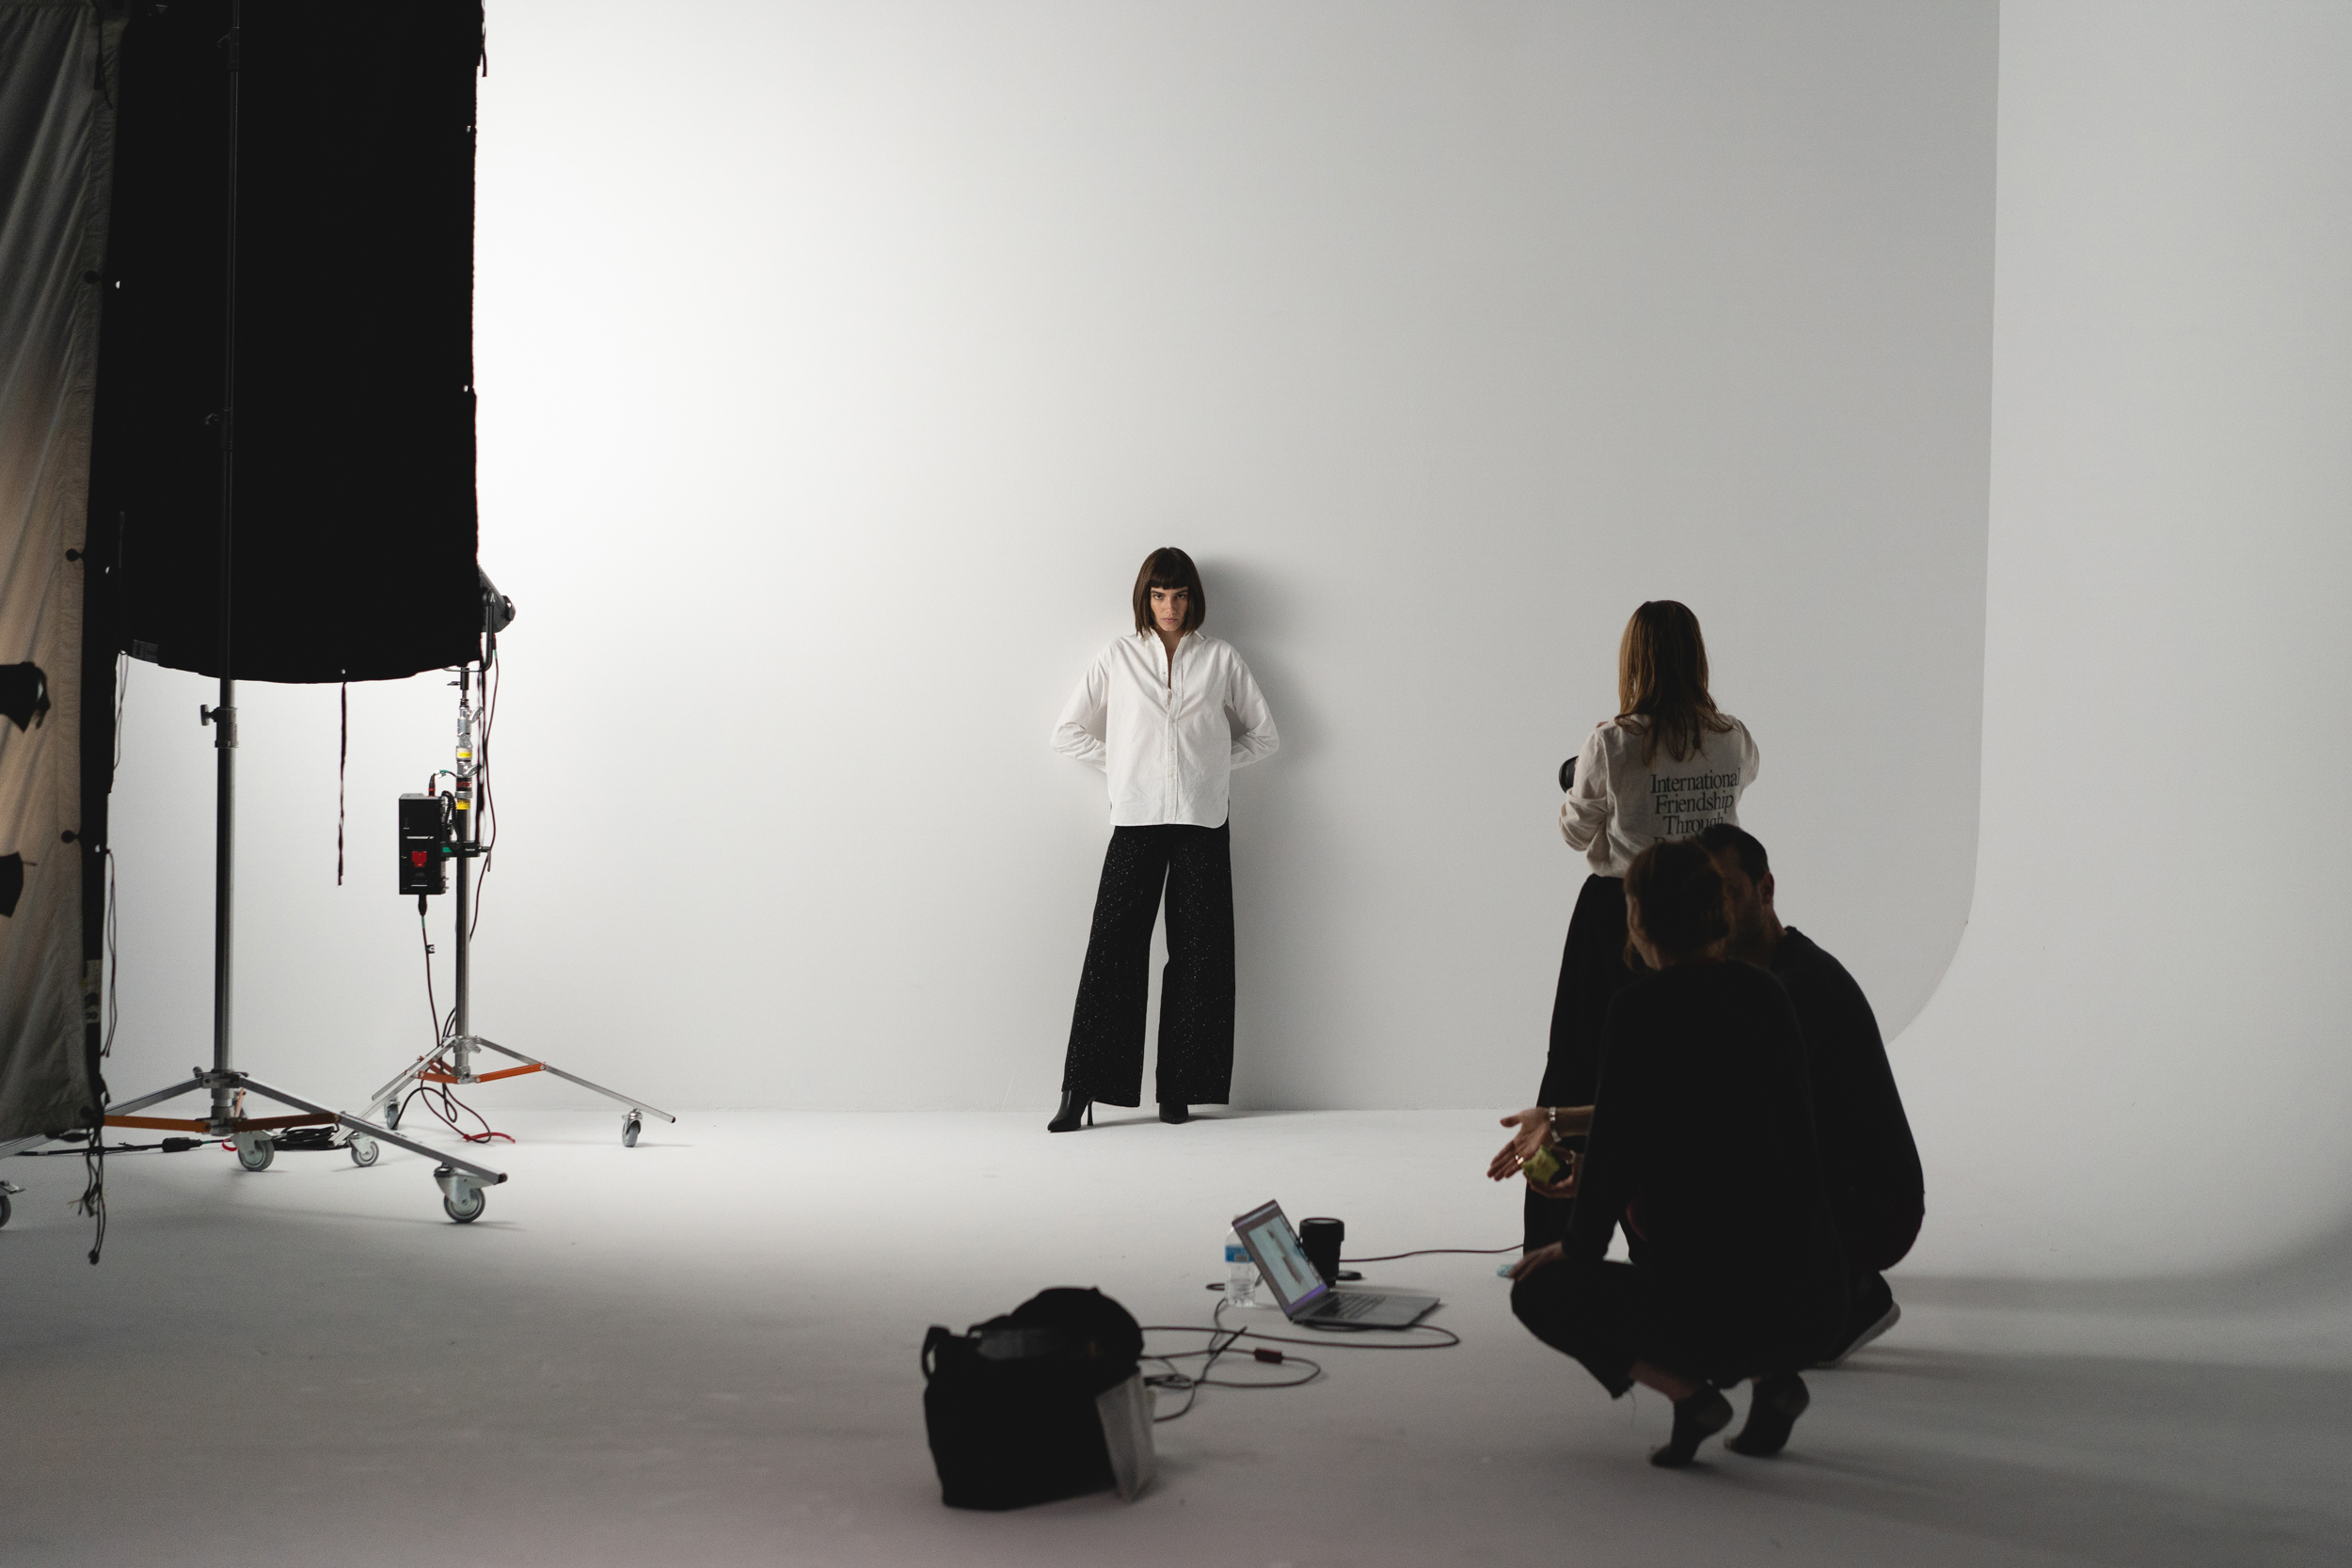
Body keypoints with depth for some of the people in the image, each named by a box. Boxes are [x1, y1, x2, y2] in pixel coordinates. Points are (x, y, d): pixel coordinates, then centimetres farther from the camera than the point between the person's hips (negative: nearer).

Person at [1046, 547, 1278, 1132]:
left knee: (1197, 953, -1)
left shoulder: (1220, 659, 10)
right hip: (1136, 820, 0)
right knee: (1112, 950, -7)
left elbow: (1263, 735, 15)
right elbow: (1067, 733, 13)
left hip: (1202, 821, 1)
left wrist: (1211, 762, 5)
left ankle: (1180, 1089, 3)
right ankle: (1080, 1089, -6)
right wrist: (1124, 761, 5)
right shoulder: (1117, 658, 10)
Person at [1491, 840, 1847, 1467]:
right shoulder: (1766, 993, 11)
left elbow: (1615, 1145, -7)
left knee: (1540, 1289, 20)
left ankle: (1687, 1390, -2)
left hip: (1721, 1307, -6)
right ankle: (1771, 1375, 16)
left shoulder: (1642, 1008, -10)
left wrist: (1576, 1249, 11)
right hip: (1816, 1301, 6)